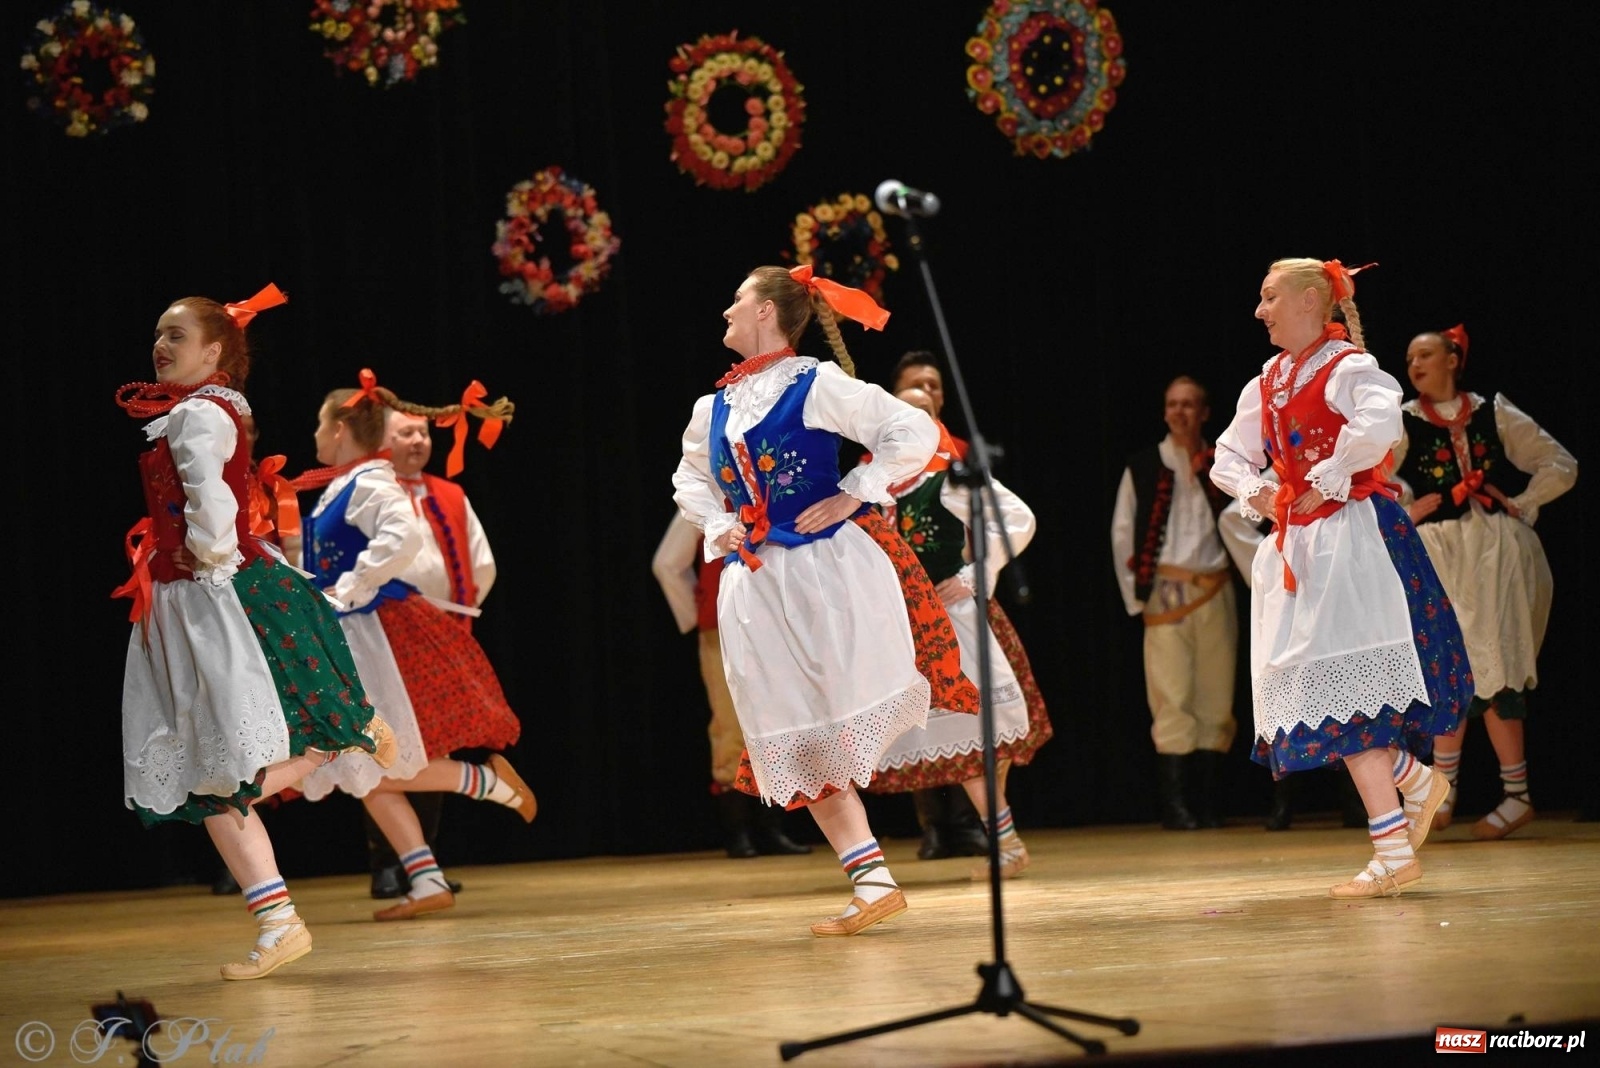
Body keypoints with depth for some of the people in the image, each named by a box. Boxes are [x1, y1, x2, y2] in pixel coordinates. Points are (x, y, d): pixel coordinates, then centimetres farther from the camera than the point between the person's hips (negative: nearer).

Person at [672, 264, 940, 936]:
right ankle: (870, 879, 0)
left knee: (843, 723, -10)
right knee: (797, 741, 1)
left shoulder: (815, 386, -5)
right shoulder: (711, 409, 14)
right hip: (753, 586, 6)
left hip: (827, 570, -6)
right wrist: (717, 527, 12)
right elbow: (688, 480, 32)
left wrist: (853, 496, -11)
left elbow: (915, 433, -9)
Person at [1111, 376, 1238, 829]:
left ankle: (1207, 803, 7)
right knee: (1172, 699, -8)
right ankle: (1175, 803, -7)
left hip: (1215, 592, 3)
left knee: (1216, 698, 2)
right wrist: (1135, 593, 0)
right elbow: (1122, 533, 5)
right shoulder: (1143, 467, 4)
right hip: (1166, 595, -3)